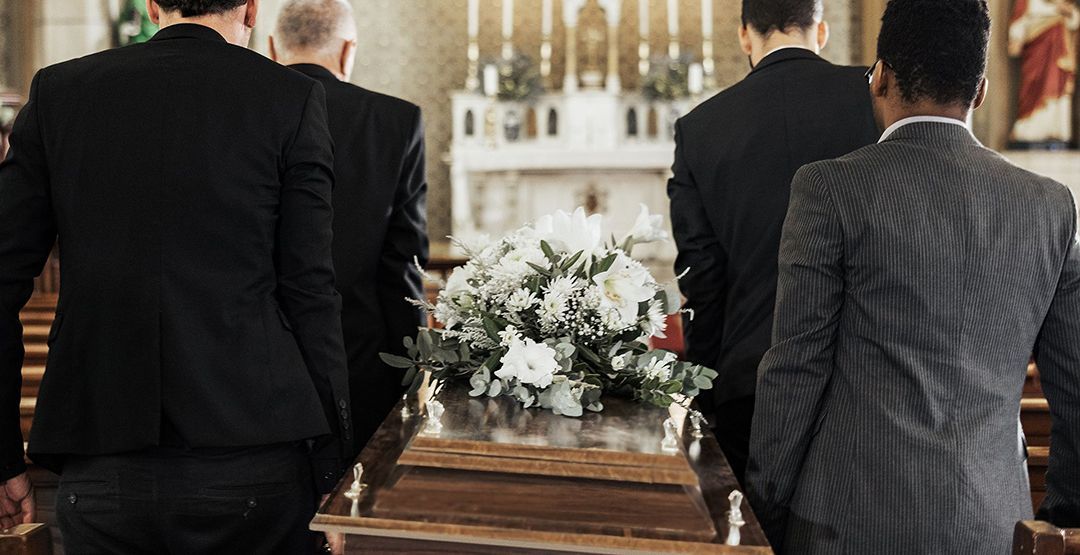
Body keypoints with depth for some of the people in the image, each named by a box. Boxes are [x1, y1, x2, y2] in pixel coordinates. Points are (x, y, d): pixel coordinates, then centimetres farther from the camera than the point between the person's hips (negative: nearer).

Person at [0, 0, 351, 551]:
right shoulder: (292, 98, 0)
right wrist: (331, 465, 1)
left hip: (101, 468, 2)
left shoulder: (57, 91, 7)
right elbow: (309, 291, -5)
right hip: (253, 460, -2)